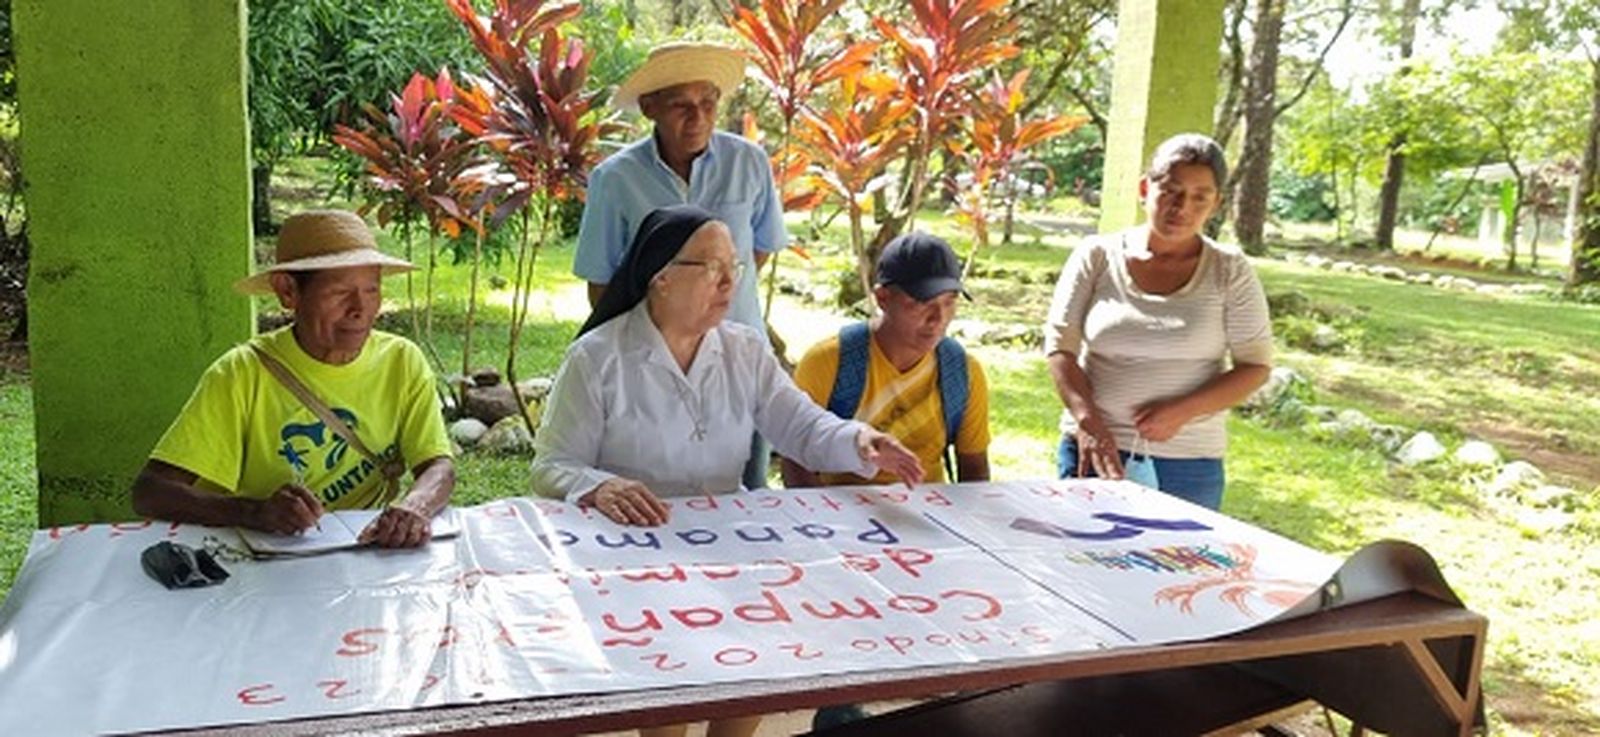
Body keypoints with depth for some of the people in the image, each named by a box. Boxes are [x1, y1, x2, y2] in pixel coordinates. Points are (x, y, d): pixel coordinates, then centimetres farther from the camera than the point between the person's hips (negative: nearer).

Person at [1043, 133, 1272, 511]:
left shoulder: (1230, 271, 1)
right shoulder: (1096, 257, 1)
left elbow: (1255, 366, 0)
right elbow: (1060, 348, -2)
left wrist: (1182, 412, -14)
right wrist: (1088, 420, -17)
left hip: (1189, 463, 0)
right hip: (1093, 450, 0)